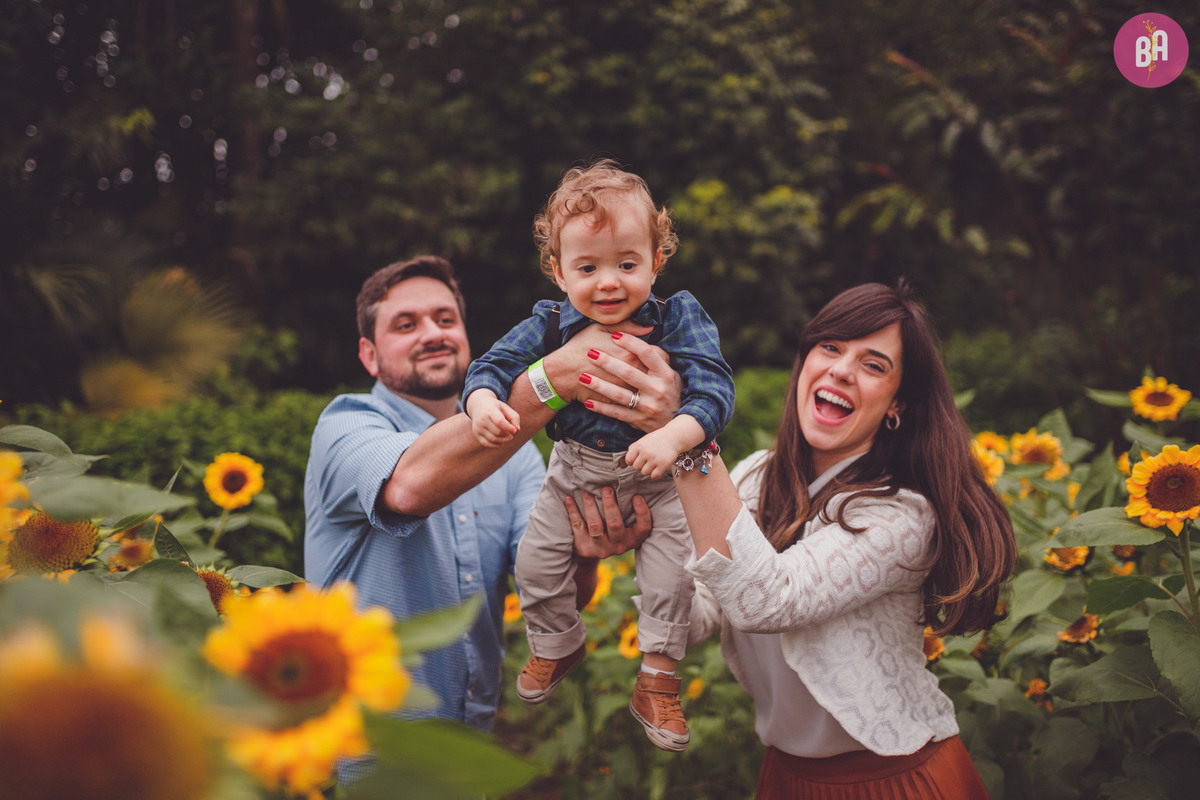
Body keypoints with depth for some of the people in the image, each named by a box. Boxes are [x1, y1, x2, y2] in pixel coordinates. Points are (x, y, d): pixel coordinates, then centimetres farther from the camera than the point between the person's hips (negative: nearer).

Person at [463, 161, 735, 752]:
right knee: (535, 560, 7)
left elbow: (712, 389, -30)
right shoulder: (549, 326, -15)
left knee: (671, 570, -7)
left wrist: (674, 436, -49)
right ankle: (557, 644, 37)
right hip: (576, 467, 2)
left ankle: (657, 681, 15)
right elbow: (494, 365, -13)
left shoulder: (678, 319, -22)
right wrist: (483, 403, -37)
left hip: (659, 472, -2)